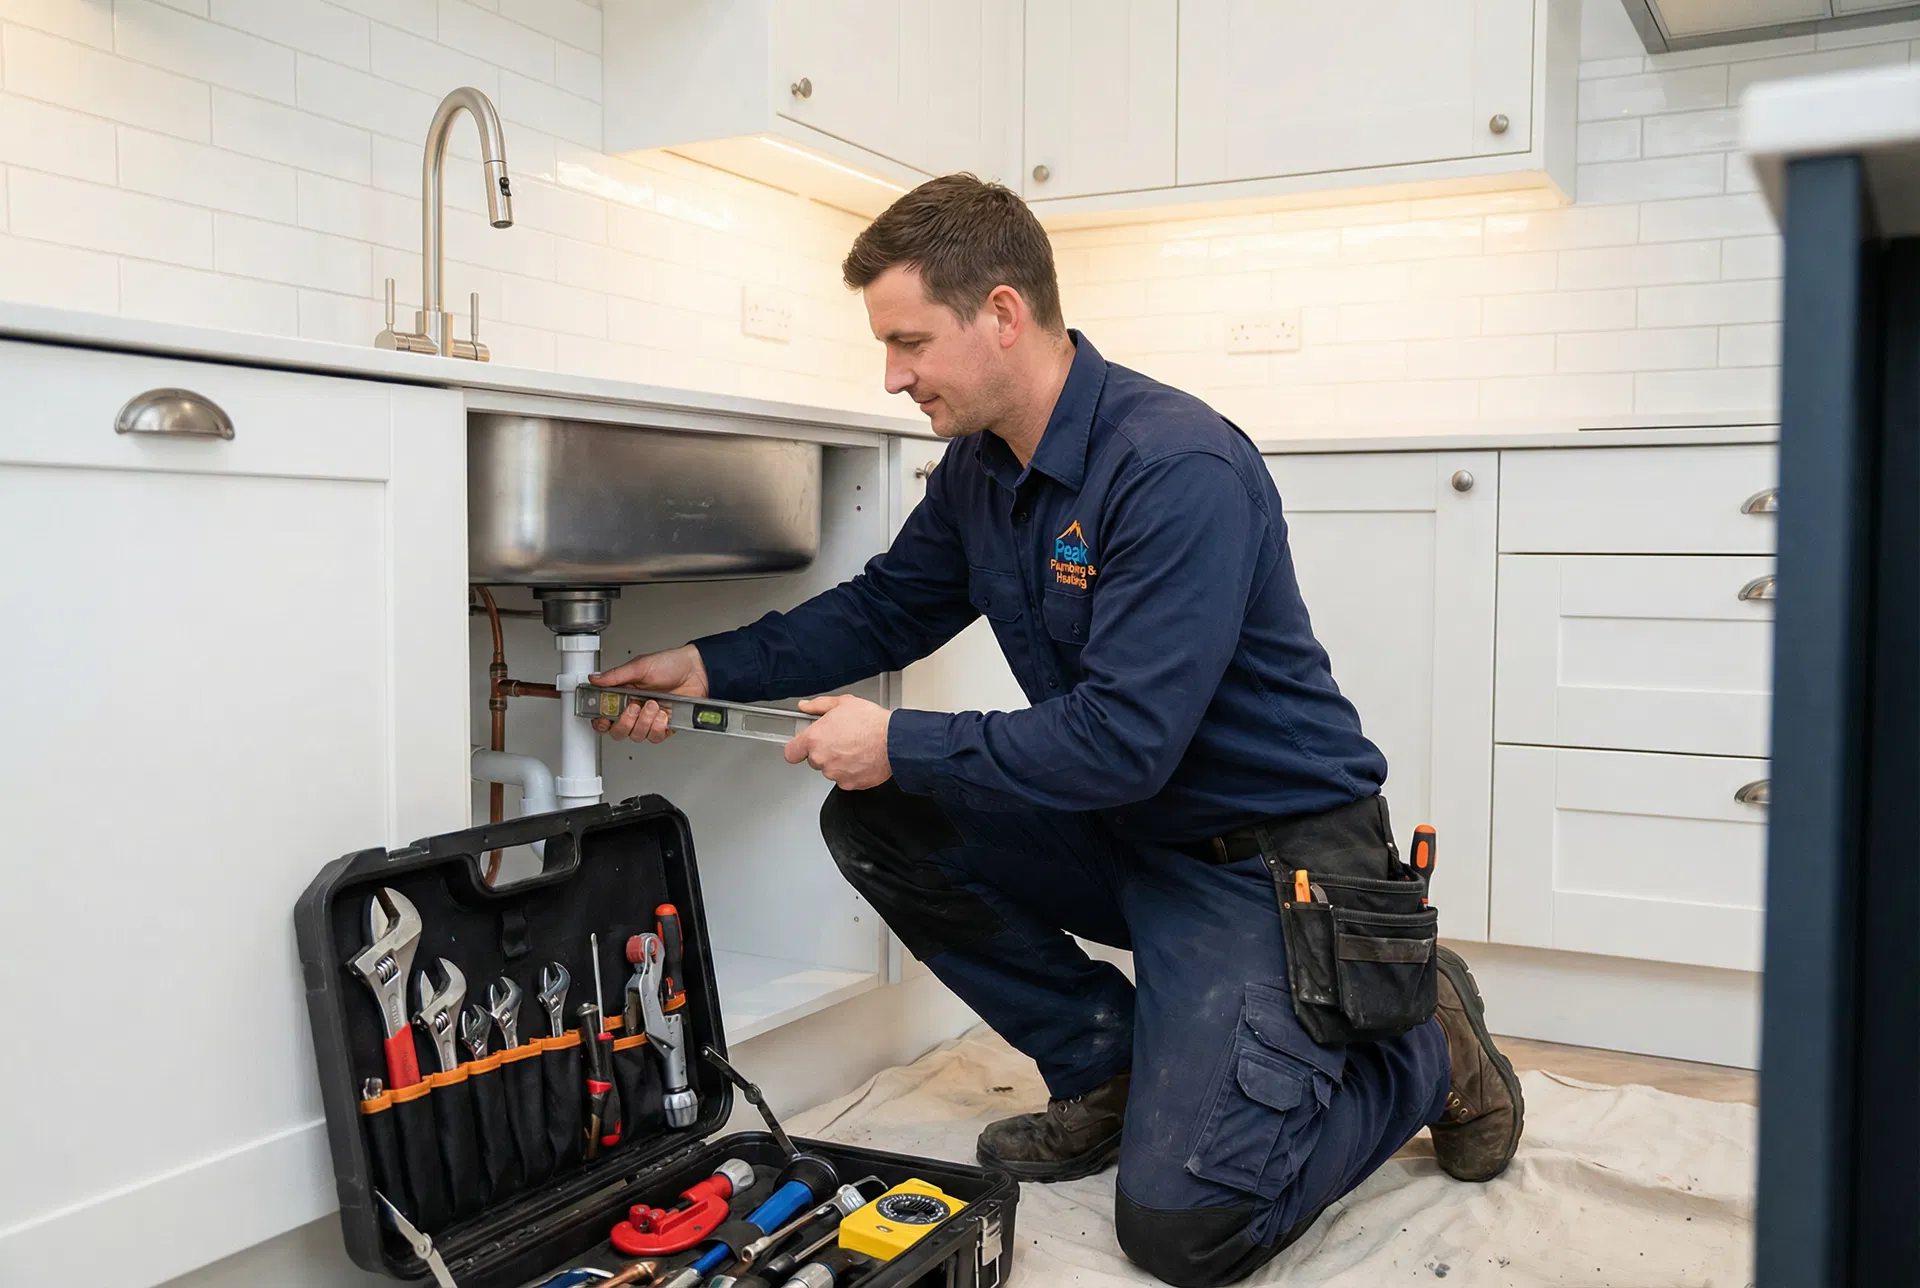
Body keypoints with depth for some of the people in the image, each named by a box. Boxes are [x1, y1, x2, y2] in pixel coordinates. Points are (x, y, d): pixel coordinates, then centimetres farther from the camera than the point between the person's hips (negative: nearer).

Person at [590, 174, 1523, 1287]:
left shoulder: (1179, 468, -26)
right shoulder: (981, 467, 1)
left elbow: (1123, 740, -29)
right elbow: (887, 608, 16)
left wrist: (899, 746, -20)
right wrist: (711, 668, 7)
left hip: (1273, 854, -8)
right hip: (1126, 834, 8)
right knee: (875, 823, -2)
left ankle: (1424, 1047, 10)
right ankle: (1110, 1066, 10)